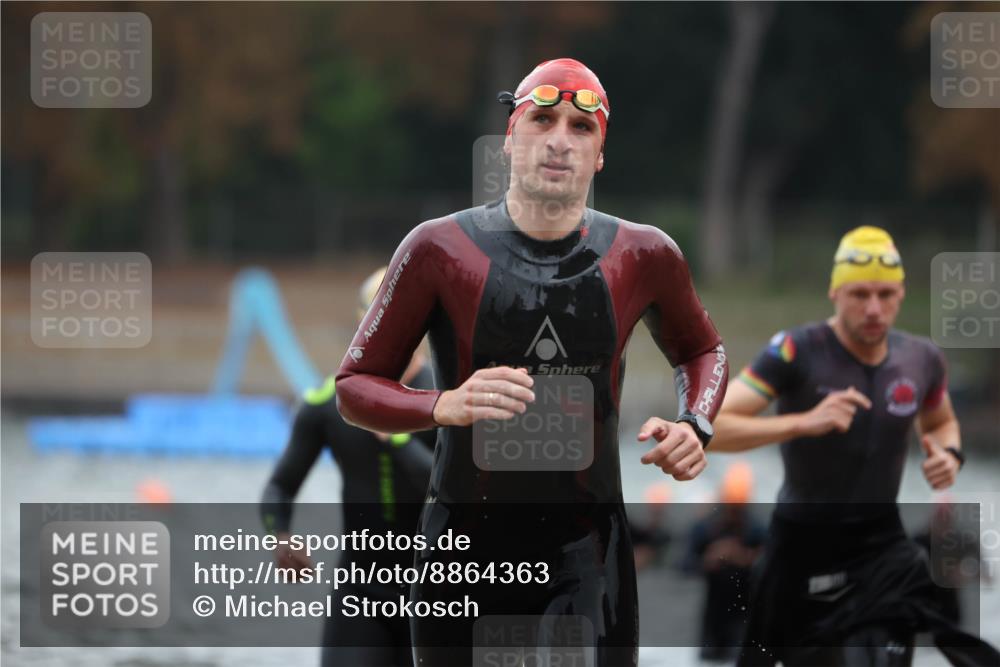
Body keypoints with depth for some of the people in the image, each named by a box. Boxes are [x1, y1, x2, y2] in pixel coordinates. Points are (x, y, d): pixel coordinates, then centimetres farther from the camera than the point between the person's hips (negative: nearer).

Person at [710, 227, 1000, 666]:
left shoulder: (921, 360, 0)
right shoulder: (796, 352, -16)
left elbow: (940, 422, 23)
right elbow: (710, 428, -23)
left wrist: (949, 455, -1)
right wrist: (802, 423, -35)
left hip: (882, 544, 3)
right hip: (803, 543, -3)